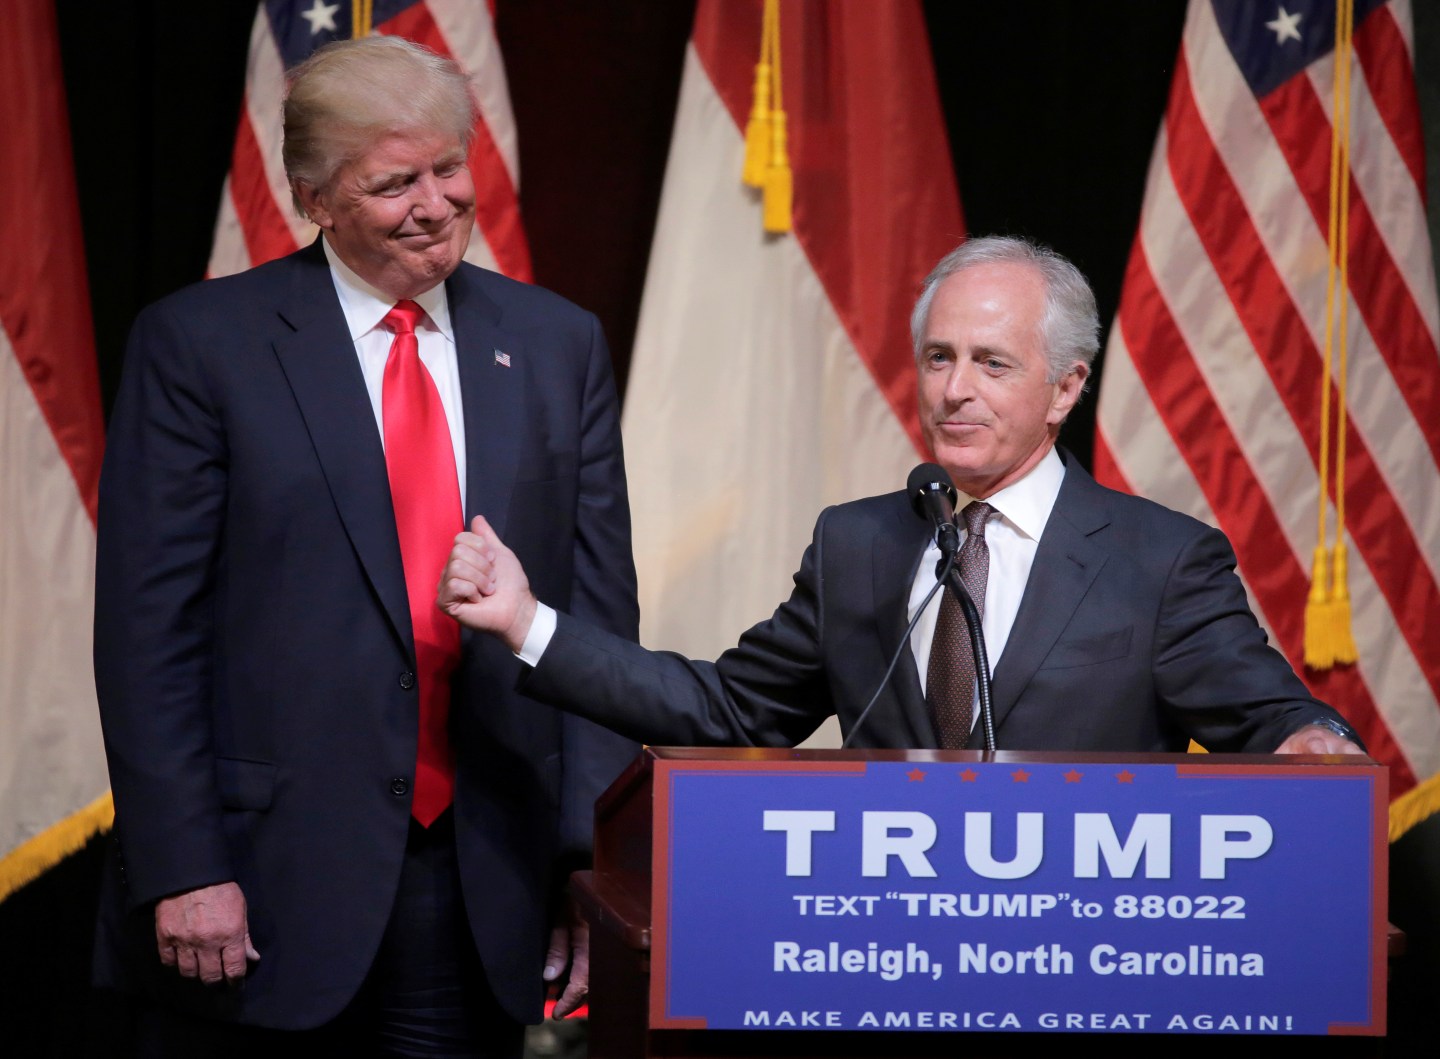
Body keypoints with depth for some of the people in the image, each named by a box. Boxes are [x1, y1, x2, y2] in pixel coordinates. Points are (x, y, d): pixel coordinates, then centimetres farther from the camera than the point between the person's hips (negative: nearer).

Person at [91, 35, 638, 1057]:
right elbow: (148, 623, -5)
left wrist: (597, 858, 1)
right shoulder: (199, 343, -2)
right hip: (266, 888, -3)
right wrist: (182, 871, -12)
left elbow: (601, 611, 8)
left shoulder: (558, 345, 9)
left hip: (485, 894, 3)